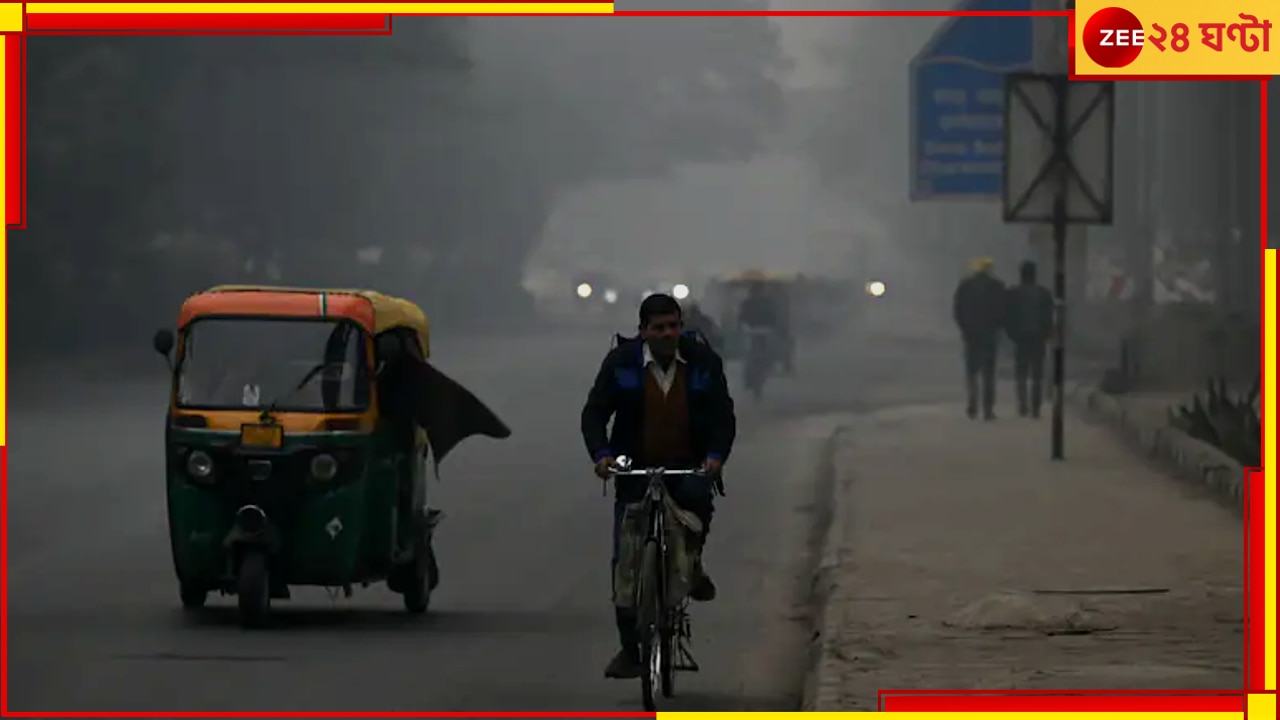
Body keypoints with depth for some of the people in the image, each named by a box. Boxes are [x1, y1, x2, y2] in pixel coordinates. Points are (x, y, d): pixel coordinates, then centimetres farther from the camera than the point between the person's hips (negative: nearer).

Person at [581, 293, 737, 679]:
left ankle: (692, 564, -6)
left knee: (697, 496, -36)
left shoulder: (703, 361, 0)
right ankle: (629, 649, 1)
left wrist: (716, 454, -21)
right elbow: (595, 412, -3)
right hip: (635, 471, 1)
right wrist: (601, 454, -21)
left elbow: (723, 414, -2)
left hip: (688, 467, -1)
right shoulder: (621, 362, -2)